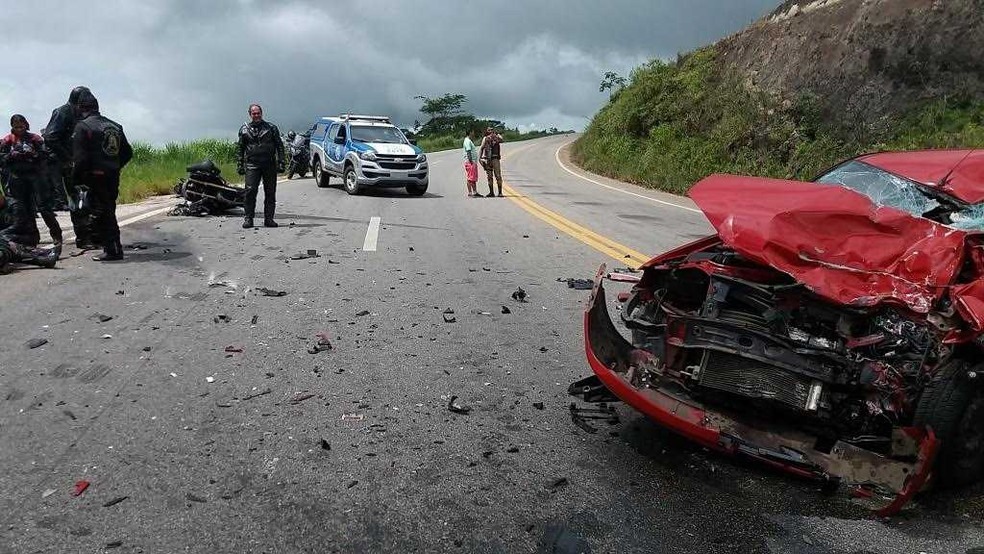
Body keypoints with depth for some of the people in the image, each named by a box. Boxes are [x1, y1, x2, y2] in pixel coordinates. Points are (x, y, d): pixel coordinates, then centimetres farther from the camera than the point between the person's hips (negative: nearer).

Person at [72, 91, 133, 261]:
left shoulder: (82, 126, -8)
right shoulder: (115, 126, 12)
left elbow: (80, 158, -15)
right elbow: (128, 153, 16)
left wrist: (76, 178, -3)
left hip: (96, 177, -7)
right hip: (114, 176, 7)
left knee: (100, 214, -2)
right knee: (109, 212, 16)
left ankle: (113, 250, -5)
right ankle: (113, 247, 21)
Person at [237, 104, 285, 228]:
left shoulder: (271, 128, 8)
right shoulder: (244, 129, 11)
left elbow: (279, 146, 8)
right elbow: (240, 148, 15)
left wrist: (281, 162, -1)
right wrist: (240, 165, 8)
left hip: (269, 164, 0)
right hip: (252, 165, 0)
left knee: (270, 193, 3)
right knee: (250, 191, -9)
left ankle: (269, 219, 10)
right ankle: (248, 218, -3)